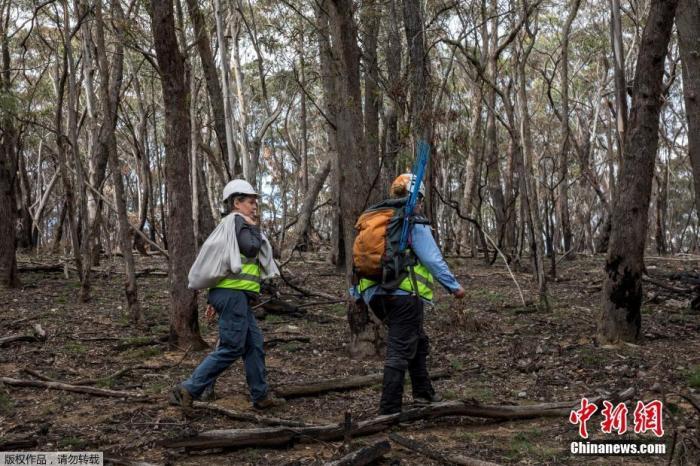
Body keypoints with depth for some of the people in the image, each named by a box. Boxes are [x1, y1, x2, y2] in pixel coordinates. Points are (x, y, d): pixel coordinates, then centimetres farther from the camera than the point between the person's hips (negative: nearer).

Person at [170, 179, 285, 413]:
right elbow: (251, 248, -22)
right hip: (234, 294, -11)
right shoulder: (237, 221, -7)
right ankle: (187, 390, -7)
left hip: (236, 296, 11)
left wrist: (215, 299, 24)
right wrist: (254, 227, -3)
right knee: (231, 348, -9)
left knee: (254, 344, 12)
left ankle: (261, 396, 17)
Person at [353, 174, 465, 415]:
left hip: (377, 295, 8)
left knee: (418, 342, 24)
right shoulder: (414, 224, -7)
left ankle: (423, 393, 32)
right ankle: (389, 410, -4)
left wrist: (357, 292, 21)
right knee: (399, 352, -4)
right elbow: (433, 260, -12)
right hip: (404, 295, -8)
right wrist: (454, 286, -5)